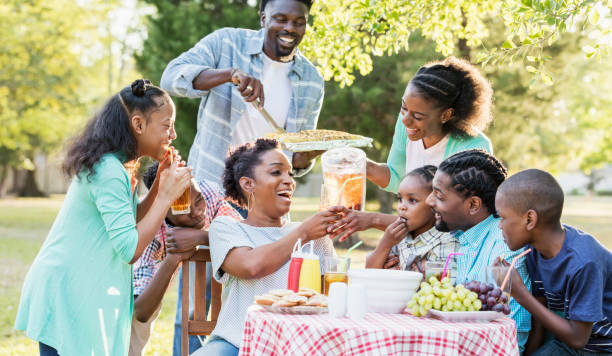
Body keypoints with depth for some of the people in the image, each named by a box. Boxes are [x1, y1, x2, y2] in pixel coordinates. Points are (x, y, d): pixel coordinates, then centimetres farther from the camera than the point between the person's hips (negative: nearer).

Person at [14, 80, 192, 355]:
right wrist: (166, 197, -17)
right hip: (66, 296, -10)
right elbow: (130, 250, -23)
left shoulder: (110, 165, 11)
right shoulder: (109, 172, -19)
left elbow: (129, 221, 15)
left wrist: (159, 185, 5)